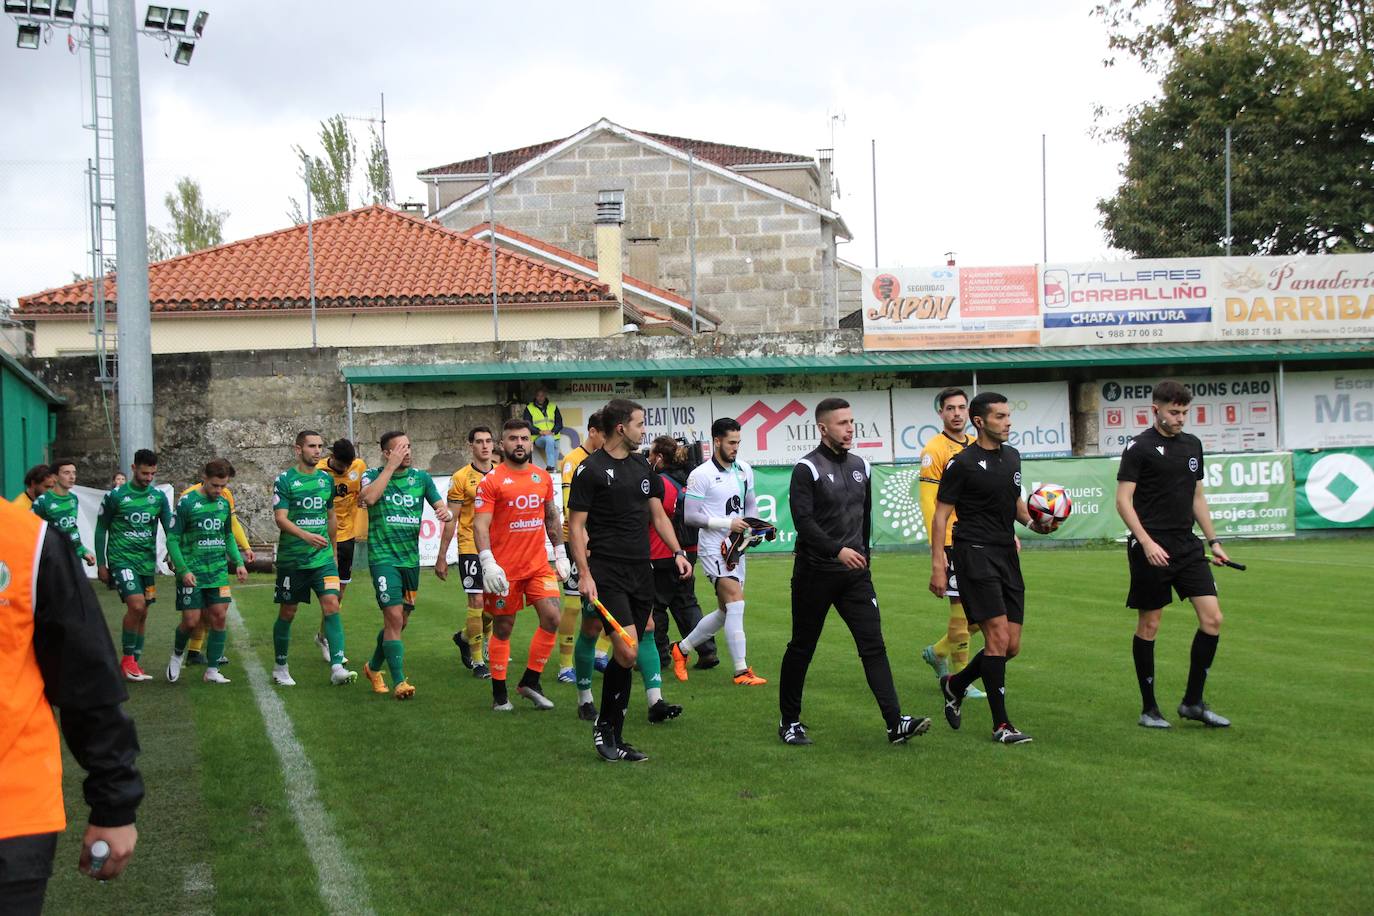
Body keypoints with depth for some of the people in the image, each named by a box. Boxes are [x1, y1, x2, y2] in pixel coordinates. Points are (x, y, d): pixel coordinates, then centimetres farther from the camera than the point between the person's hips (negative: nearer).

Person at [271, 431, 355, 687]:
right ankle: (280, 668, 24)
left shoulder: (326, 479, 8)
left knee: (331, 605, -12)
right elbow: (280, 518, -16)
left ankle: (337, 668, -17)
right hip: (291, 558, -3)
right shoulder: (285, 479, -7)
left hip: (322, 558, 3)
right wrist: (307, 536, -31)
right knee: (287, 613, 7)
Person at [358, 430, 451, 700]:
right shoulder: (373, 475, -4)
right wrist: (391, 466, -21)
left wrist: (445, 513, -19)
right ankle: (399, 681, -10)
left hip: (411, 557, 5)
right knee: (394, 617, -14)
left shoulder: (421, 478, 7)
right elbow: (368, 497, -25)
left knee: (400, 621, 13)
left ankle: (374, 667, 35)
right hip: (383, 556, -5)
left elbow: (441, 506, 6)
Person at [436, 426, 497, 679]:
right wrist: (442, 557, -4)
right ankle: (478, 660, 4)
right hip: (470, 547, -5)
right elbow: (451, 520, -3)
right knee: (477, 601, -7)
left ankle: (465, 637, 35)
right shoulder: (461, 478, -5)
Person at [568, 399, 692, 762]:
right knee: (628, 651, -18)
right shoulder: (591, 469, -6)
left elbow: (658, 515, 22)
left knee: (629, 655, 7)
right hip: (607, 573, -7)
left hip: (641, 572, 7)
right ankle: (605, 725, 2)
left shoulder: (642, 467, 15)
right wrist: (584, 573, -16)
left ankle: (614, 739, 14)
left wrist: (677, 552, 9)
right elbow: (576, 524, -8)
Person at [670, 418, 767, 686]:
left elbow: (751, 504, 21)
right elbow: (691, 516, -12)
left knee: (726, 612, 12)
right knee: (736, 602, -20)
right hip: (713, 547, -7)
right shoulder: (701, 475, -11)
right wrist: (727, 523, -18)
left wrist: (750, 526, 1)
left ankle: (682, 649, 30)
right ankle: (741, 671, -19)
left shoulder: (744, 470, 8)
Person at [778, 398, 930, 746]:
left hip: (855, 573, 5)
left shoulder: (860, 466, 11)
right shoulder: (807, 468, -9)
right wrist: (837, 550, -26)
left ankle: (895, 723, -9)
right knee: (801, 649, 6)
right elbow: (803, 520, -19)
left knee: (874, 645, -4)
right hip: (814, 573, -5)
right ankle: (790, 723, 19)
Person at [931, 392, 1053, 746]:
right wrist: (938, 566, -12)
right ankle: (1001, 724, -6)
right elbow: (940, 515, -6)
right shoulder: (963, 463, -8)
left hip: (1006, 554, 8)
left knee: (1011, 646, 6)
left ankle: (954, 685, 29)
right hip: (975, 554, -7)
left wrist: (1032, 523, 6)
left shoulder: (1011, 456, 13)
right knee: (998, 637, -13)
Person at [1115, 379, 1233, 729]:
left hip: (1187, 545, 6)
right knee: (1149, 625, 1)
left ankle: (1193, 702, 9)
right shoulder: (1139, 447, -7)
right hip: (1151, 549, -6)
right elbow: (1123, 500, -10)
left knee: (1212, 618, -3)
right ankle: (1149, 708, 12)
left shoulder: (1192, 444, 13)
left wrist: (1213, 540, 17)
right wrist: (1147, 542, -20)